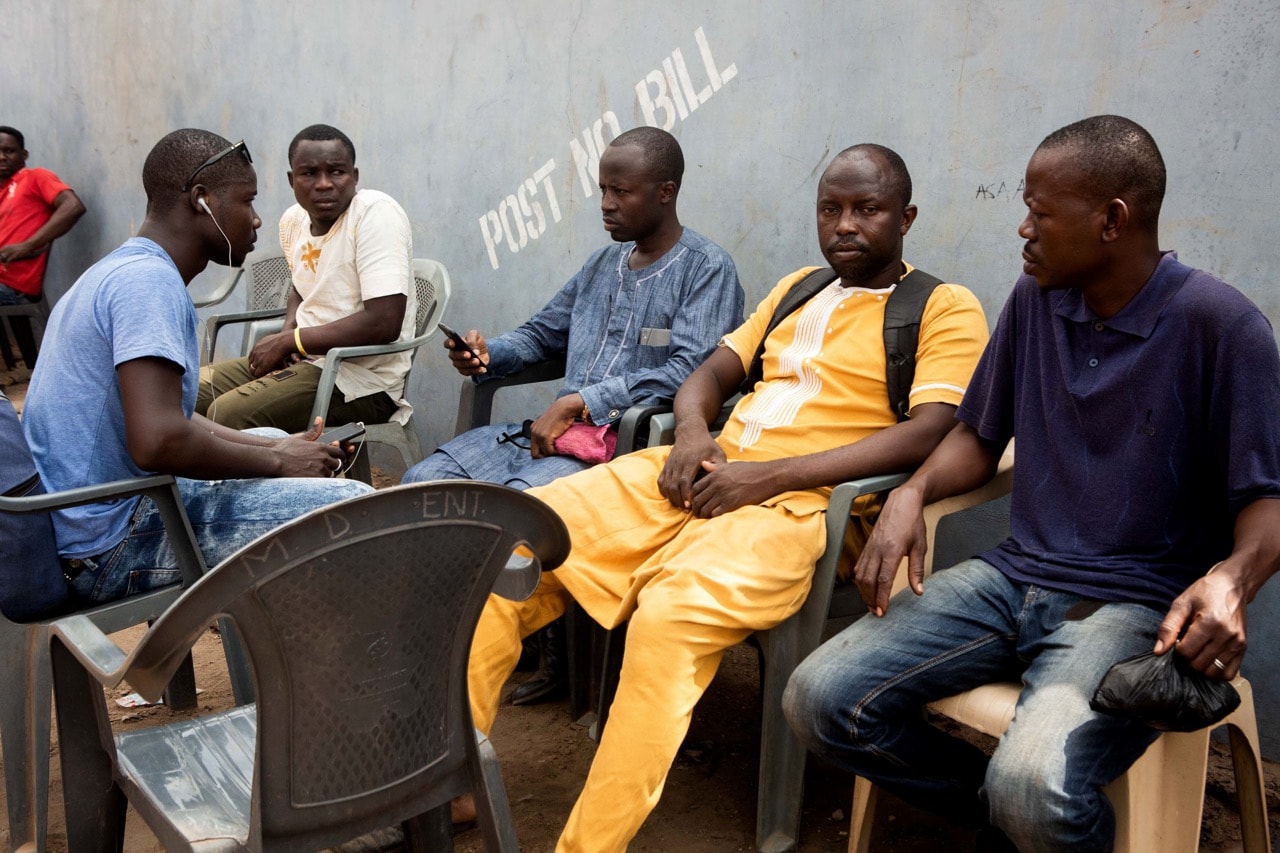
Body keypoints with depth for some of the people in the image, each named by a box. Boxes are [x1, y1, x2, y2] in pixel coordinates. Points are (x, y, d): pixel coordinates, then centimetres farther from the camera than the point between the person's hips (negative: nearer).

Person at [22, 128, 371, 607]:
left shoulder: (120, 270, 13)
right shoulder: (149, 280, -20)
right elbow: (158, 442, -32)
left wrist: (275, 447, 8)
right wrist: (277, 462, -16)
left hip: (77, 523, 11)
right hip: (109, 548, -11)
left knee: (275, 440, 27)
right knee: (354, 506, -18)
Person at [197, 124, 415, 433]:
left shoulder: (376, 212, -18)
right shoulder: (293, 220, 6)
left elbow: (385, 323, -26)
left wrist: (289, 340, -15)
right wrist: (285, 334, 4)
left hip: (362, 382, -8)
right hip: (304, 359, 8)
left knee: (228, 415, -24)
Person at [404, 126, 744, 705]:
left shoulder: (707, 268, -3)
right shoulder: (605, 262, 21)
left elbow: (691, 373, -16)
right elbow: (542, 333, 27)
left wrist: (580, 402, -19)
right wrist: (487, 356, 5)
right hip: (561, 426, 8)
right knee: (425, 481, -10)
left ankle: (554, 657, -10)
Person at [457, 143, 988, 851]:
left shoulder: (945, 309, 4)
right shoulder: (798, 289, 24)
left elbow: (930, 434, -11)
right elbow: (711, 373, 24)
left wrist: (770, 474, -17)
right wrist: (692, 434, -1)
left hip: (793, 504, -6)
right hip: (700, 476, 7)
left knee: (669, 618, -36)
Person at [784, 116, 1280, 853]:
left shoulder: (1220, 325, -9)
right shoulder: (1035, 299, 7)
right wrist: (912, 493, -5)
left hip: (1139, 603, -5)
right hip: (1016, 575, 6)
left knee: (1033, 788, -34)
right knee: (820, 700, -11)